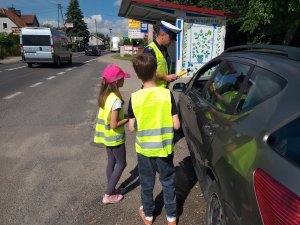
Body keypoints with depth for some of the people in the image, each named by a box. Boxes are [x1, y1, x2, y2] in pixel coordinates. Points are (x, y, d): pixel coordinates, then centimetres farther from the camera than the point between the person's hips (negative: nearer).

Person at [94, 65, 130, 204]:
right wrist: (128, 119, -13)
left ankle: (111, 189, 34)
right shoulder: (116, 100, -27)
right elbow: (114, 125, -25)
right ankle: (108, 196, 15)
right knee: (121, 164, 8)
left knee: (111, 162, 20)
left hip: (107, 136, 8)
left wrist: (123, 116, 7)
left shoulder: (104, 95, 0)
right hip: (115, 137, -8)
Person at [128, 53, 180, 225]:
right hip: (164, 148, 0)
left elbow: (132, 127, -7)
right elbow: (176, 125, -13)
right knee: (168, 183, 19)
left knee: (147, 184, 20)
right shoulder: (167, 94, -15)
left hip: (144, 149, 1)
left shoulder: (135, 97, -13)